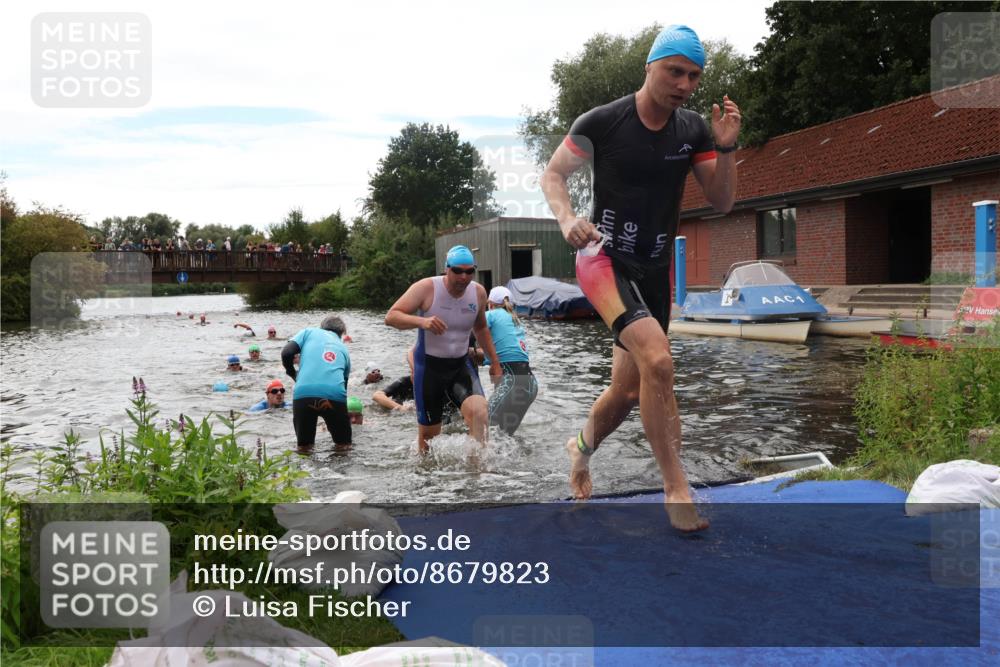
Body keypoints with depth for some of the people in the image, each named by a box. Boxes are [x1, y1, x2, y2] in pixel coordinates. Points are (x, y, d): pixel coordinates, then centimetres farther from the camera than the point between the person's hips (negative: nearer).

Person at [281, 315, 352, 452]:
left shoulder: (309, 332, 21)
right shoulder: (343, 348, 28)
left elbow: (286, 353, 5)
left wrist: (292, 373, 25)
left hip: (304, 393, -1)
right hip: (335, 395, 1)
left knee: (303, 446, 19)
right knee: (343, 445, 20)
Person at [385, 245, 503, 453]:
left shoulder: (478, 292, 0)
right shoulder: (426, 288, -14)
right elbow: (391, 316, -19)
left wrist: (495, 363, 19)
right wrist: (422, 321, -37)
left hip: (461, 365, 3)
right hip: (429, 366, -3)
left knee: (479, 410, -26)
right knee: (428, 434, 6)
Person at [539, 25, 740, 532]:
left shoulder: (693, 131, 2)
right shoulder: (601, 123, -10)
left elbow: (722, 203, 4)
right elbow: (552, 174, -1)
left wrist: (725, 148, -11)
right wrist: (567, 219, -19)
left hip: (655, 269, 6)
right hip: (604, 259, -5)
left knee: (629, 389, 12)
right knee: (658, 360, -28)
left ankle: (582, 448, 42)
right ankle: (676, 490, -18)